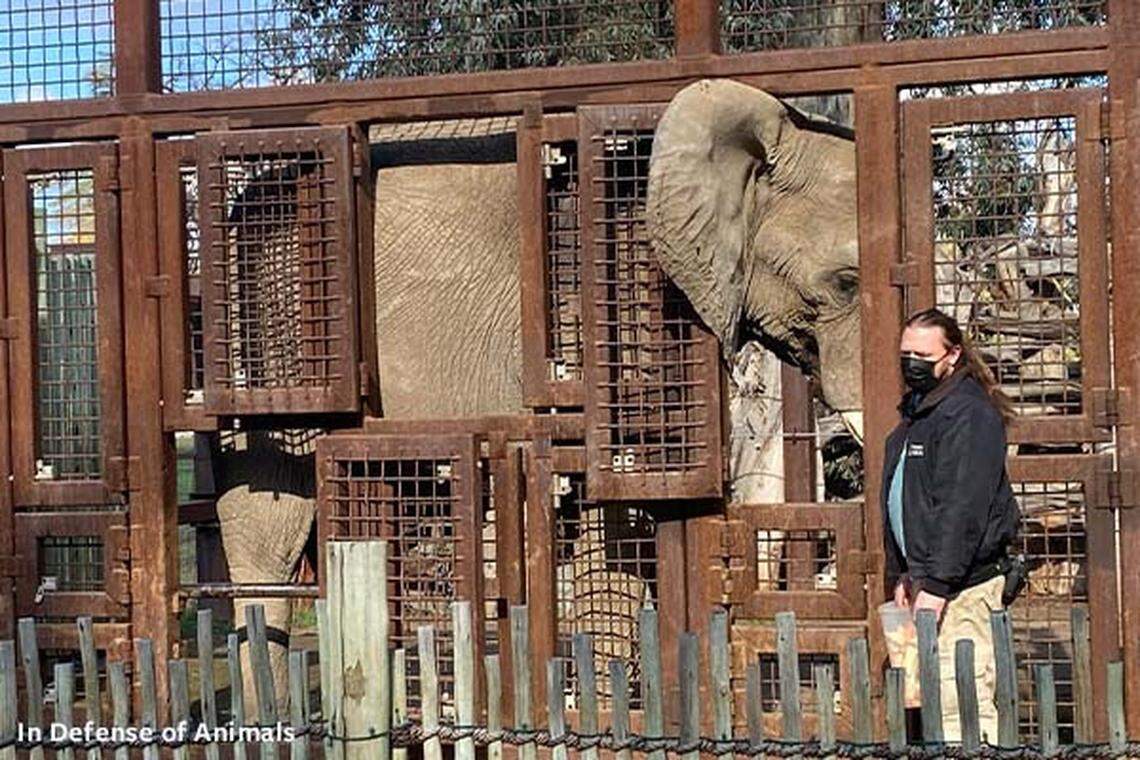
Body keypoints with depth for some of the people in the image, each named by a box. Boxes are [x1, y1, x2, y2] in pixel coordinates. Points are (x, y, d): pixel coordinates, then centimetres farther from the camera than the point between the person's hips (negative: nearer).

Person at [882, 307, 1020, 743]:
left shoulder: (968, 414, -12)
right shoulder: (916, 412, 18)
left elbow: (961, 507, -20)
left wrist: (936, 584, -23)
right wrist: (901, 575, 16)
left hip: (961, 583, -10)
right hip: (925, 575, 10)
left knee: (962, 704, -11)